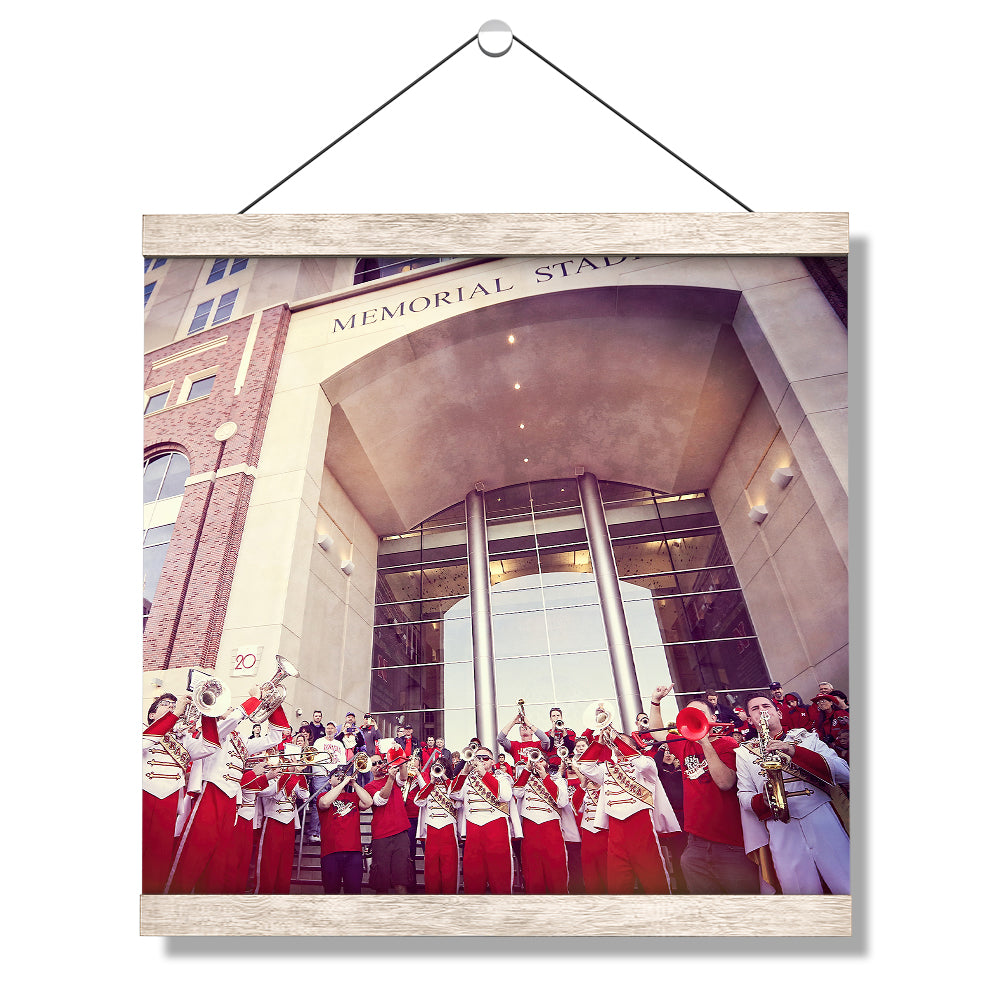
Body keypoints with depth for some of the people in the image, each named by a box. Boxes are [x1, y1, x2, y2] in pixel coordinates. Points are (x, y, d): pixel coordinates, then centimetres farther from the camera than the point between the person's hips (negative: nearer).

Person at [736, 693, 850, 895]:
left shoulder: (807, 738, 10)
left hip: (823, 821, 0)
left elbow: (844, 772, -3)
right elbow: (744, 795, 9)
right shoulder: (744, 752, 12)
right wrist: (762, 800, -14)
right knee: (798, 889, -4)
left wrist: (795, 751, -15)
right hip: (781, 831, 0)